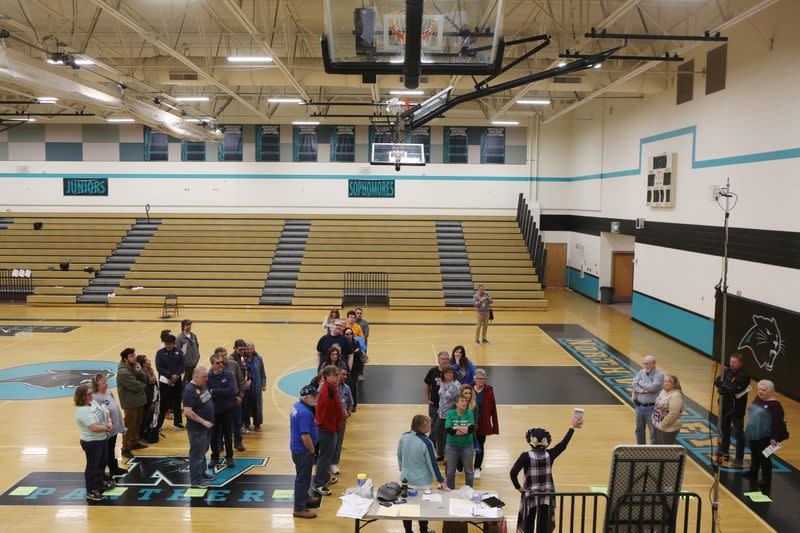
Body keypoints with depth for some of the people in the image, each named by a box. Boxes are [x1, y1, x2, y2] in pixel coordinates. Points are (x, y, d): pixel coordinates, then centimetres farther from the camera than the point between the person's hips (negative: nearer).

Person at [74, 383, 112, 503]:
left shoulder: (93, 403, 1)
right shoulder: (82, 411, -26)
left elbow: (106, 412, 9)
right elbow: (94, 428, -31)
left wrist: (109, 422, -10)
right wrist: (107, 428, -15)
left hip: (102, 439, 9)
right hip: (92, 443, -9)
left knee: (103, 462, 25)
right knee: (92, 466, 4)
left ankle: (98, 483, 45)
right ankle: (91, 493, 18)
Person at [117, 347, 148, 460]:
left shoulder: (134, 366, 4)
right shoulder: (123, 372, -24)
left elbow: (144, 379, -1)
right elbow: (135, 386, -23)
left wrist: (139, 371, -20)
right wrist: (144, 385, -3)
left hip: (139, 400, 9)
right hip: (130, 403, -9)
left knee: (137, 424, 21)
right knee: (129, 426, 0)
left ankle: (135, 442, 36)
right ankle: (126, 449, 11)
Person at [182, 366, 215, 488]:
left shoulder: (203, 386, 5)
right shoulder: (190, 390, -22)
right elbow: (187, 411, -27)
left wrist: (209, 421, 15)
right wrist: (203, 422, -23)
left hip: (206, 426, 9)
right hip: (197, 428, -9)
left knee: (203, 450, 21)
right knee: (197, 453, 0)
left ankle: (202, 473, 35)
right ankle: (196, 480, 10)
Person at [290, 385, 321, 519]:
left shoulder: (296, 406, 3)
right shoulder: (305, 413, -29)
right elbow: (305, 436, -29)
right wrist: (312, 450, -13)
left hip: (297, 448, 10)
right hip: (303, 451, -10)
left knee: (304, 476, 25)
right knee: (302, 478, 2)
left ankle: (305, 497, 42)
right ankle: (299, 509, 11)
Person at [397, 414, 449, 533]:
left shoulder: (404, 437, -9)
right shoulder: (426, 443, -25)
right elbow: (433, 463, -17)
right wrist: (441, 481, -7)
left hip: (406, 479, 4)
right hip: (422, 483, -4)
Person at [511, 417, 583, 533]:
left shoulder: (526, 456, -19)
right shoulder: (550, 455, -12)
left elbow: (513, 473, -25)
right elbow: (563, 444, 2)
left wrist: (518, 487, -9)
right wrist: (572, 427, 12)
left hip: (531, 495, -2)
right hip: (547, 495, 2)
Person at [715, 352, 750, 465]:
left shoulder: (744, 376, -16)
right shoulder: (727, 371, 5)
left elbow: (734, 389, -25)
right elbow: (717, 381, -2)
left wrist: (723, 386, -12)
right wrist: (727, 387, -18)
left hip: (737, 408, -7)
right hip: (725, 406, 7)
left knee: (738, 433, 1)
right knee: (724, 429, 18)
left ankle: (739, 458, 10)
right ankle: (724, 453, 34)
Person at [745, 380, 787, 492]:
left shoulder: (774, 405, -18)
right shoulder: (757, 398, 6)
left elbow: (777, 423, -19)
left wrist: (774, 438, -21)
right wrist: (748, 428, 21)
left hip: (765, 437, -8)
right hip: (752, 435, 8)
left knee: (764, 459, 1)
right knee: (754, 455, 23)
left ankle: (766, 480, 10)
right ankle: (753, 473, 39)